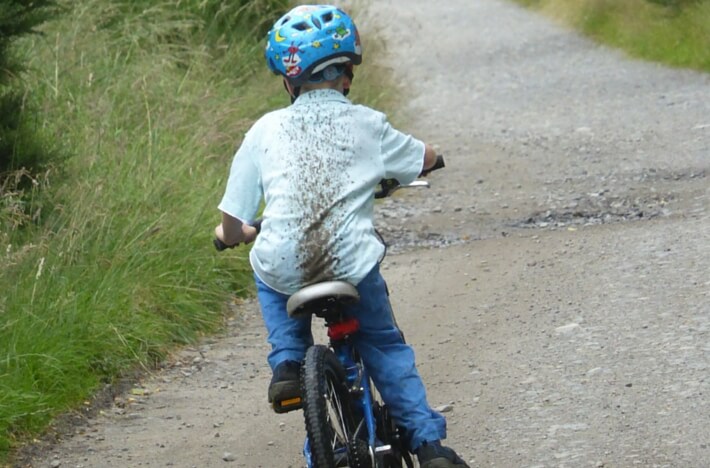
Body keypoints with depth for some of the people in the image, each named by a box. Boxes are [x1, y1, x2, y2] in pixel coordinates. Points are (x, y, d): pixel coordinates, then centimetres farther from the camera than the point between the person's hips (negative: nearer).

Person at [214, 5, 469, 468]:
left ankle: (287, 364, 20)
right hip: (353, 269, 0)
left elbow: (232, 227, 6)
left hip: (284, 271, 0)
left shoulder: (266, 130, 5)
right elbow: (428, 159, 25)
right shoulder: (367, 124, 5)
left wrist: (233, 234, 30)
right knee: (387, 348, 26)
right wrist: (387, 168, 47)